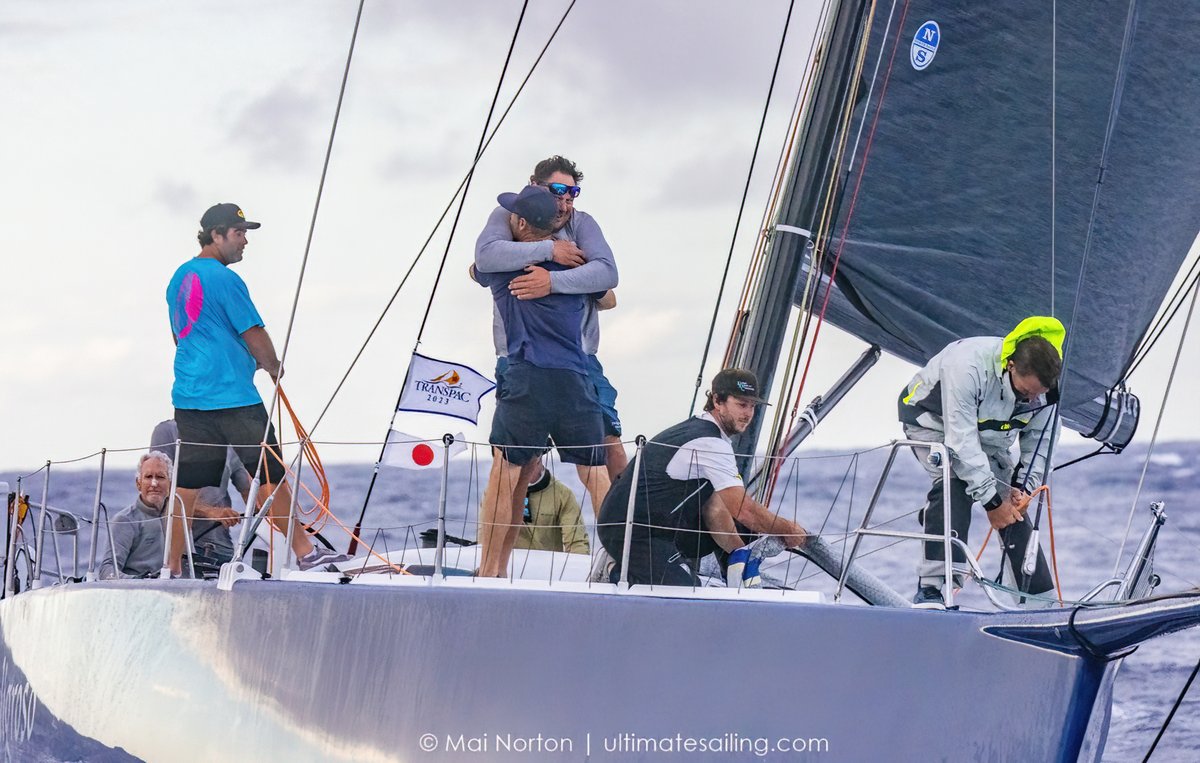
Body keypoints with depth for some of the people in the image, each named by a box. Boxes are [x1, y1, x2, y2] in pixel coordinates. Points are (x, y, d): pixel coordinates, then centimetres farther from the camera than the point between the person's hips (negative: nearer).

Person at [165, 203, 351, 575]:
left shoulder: (179, 278, 15)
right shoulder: (224, 279, -12)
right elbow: (255, 335, -9)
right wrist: (274, 368, 9)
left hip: (189, 397, 8)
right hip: (233, 396, -8)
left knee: (187, 484, 8)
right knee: (271, 474, -1)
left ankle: (172, 566, 7)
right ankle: (304, 552, 3)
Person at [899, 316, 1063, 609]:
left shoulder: (1044, 387, -21)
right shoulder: (967, 366, -41)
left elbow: (1040, 440, -5)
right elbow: (961, 440, -38)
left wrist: (1024, 487, -17)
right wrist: (991, 500, -34)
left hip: (987, 433, 6)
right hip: (933, 419, -6)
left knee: (1014, 508, -2)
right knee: (954, 485, -31)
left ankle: (1040, 596, 11)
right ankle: (930, 589, -32)